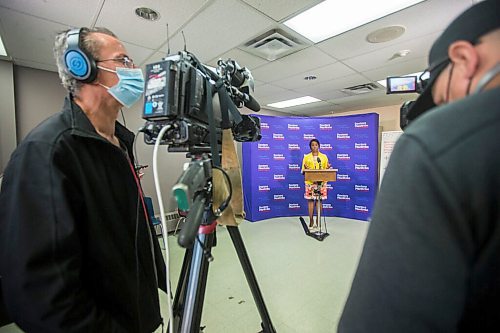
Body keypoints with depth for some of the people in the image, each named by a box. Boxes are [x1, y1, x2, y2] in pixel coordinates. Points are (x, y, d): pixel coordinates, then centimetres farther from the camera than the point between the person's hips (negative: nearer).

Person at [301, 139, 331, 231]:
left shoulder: (324, 157, 11)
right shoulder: (306, 157, 6)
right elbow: (303, 171, 4)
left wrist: (328, 168, -10)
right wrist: (305, 169, -17)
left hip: (321, 182, 1)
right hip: (310, 182, -1)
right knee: (310, 200, -2)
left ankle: (318, 220, 16)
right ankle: (311, 221, 8)